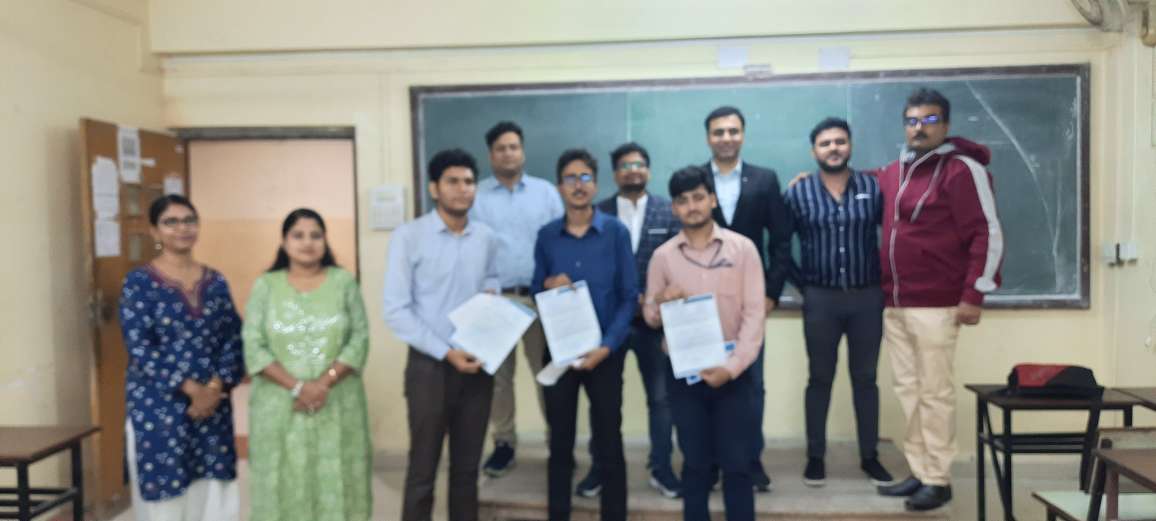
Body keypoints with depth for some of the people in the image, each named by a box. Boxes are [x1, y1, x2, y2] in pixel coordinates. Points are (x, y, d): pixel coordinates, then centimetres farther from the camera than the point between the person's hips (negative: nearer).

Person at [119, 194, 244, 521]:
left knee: (211, 494, 7)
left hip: (213, 404, 4)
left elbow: (234, 340, 5)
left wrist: (215, 388, -10)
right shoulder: (140, 282, -3)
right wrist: (191, 388, -16)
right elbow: (139, 349, -11)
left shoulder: (215, 281, 9)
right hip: (158, 408, -4)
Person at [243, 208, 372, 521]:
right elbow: (254, 348, -3)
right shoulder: (266, 286, 4)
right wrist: (297, 387, -14)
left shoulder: (344, 282, 4)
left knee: (335, 482, 2)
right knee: (284, 482, 2)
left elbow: (359, 340, -2)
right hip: (280, 405, 0)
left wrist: (324, 382, -15)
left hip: (336, 404, 0)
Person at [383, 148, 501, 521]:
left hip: (477, 365, 4)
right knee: (423, 471, 4)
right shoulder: (408, 237, -9)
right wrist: (447, 352, -18)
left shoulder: (487, 238, 4)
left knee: (467, 469, 15)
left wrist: (491, 293, -4)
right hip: (430, 366, -4)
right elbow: (395, 311, -13)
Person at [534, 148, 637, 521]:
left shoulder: (616, 232, -4)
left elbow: (629, 296, -5)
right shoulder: (546, 236, 4)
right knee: (560, 443, 10)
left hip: (604, 352, -2)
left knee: (608, 444, 5)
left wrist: (607, 346, -14)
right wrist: (548, 286, -12)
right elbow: (535, 293, 10)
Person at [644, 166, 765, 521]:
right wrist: (659, 302, -15)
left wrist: (731, 367, -14)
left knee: (736, 463, 3)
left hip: (732, 371, -1)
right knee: (696, 463, 10)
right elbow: (651, 318, 8)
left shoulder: (742, 248, -2)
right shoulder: (662, 256, 3)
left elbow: (754, 314, -6)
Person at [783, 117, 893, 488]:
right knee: (820, 379, 7)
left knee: (865, 378, 10)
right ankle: (815, 457, 17)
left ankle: (869, 456, 21)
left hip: (867, 297, 1)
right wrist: (801, 282, 2)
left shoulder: (873, 187, 0)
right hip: (820, 299, 0)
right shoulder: (798, 193, -1)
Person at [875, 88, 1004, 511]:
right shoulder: (894, 172, 14)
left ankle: (939, 481, 10)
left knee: (935, 394, -1)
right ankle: (920, 473, 21)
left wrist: (974, 295, -15)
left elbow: (988, 234, -11)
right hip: (893, 305, 7)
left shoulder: (961, 170, -7)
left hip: (935, 306, -7)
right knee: (908, 391, 11)